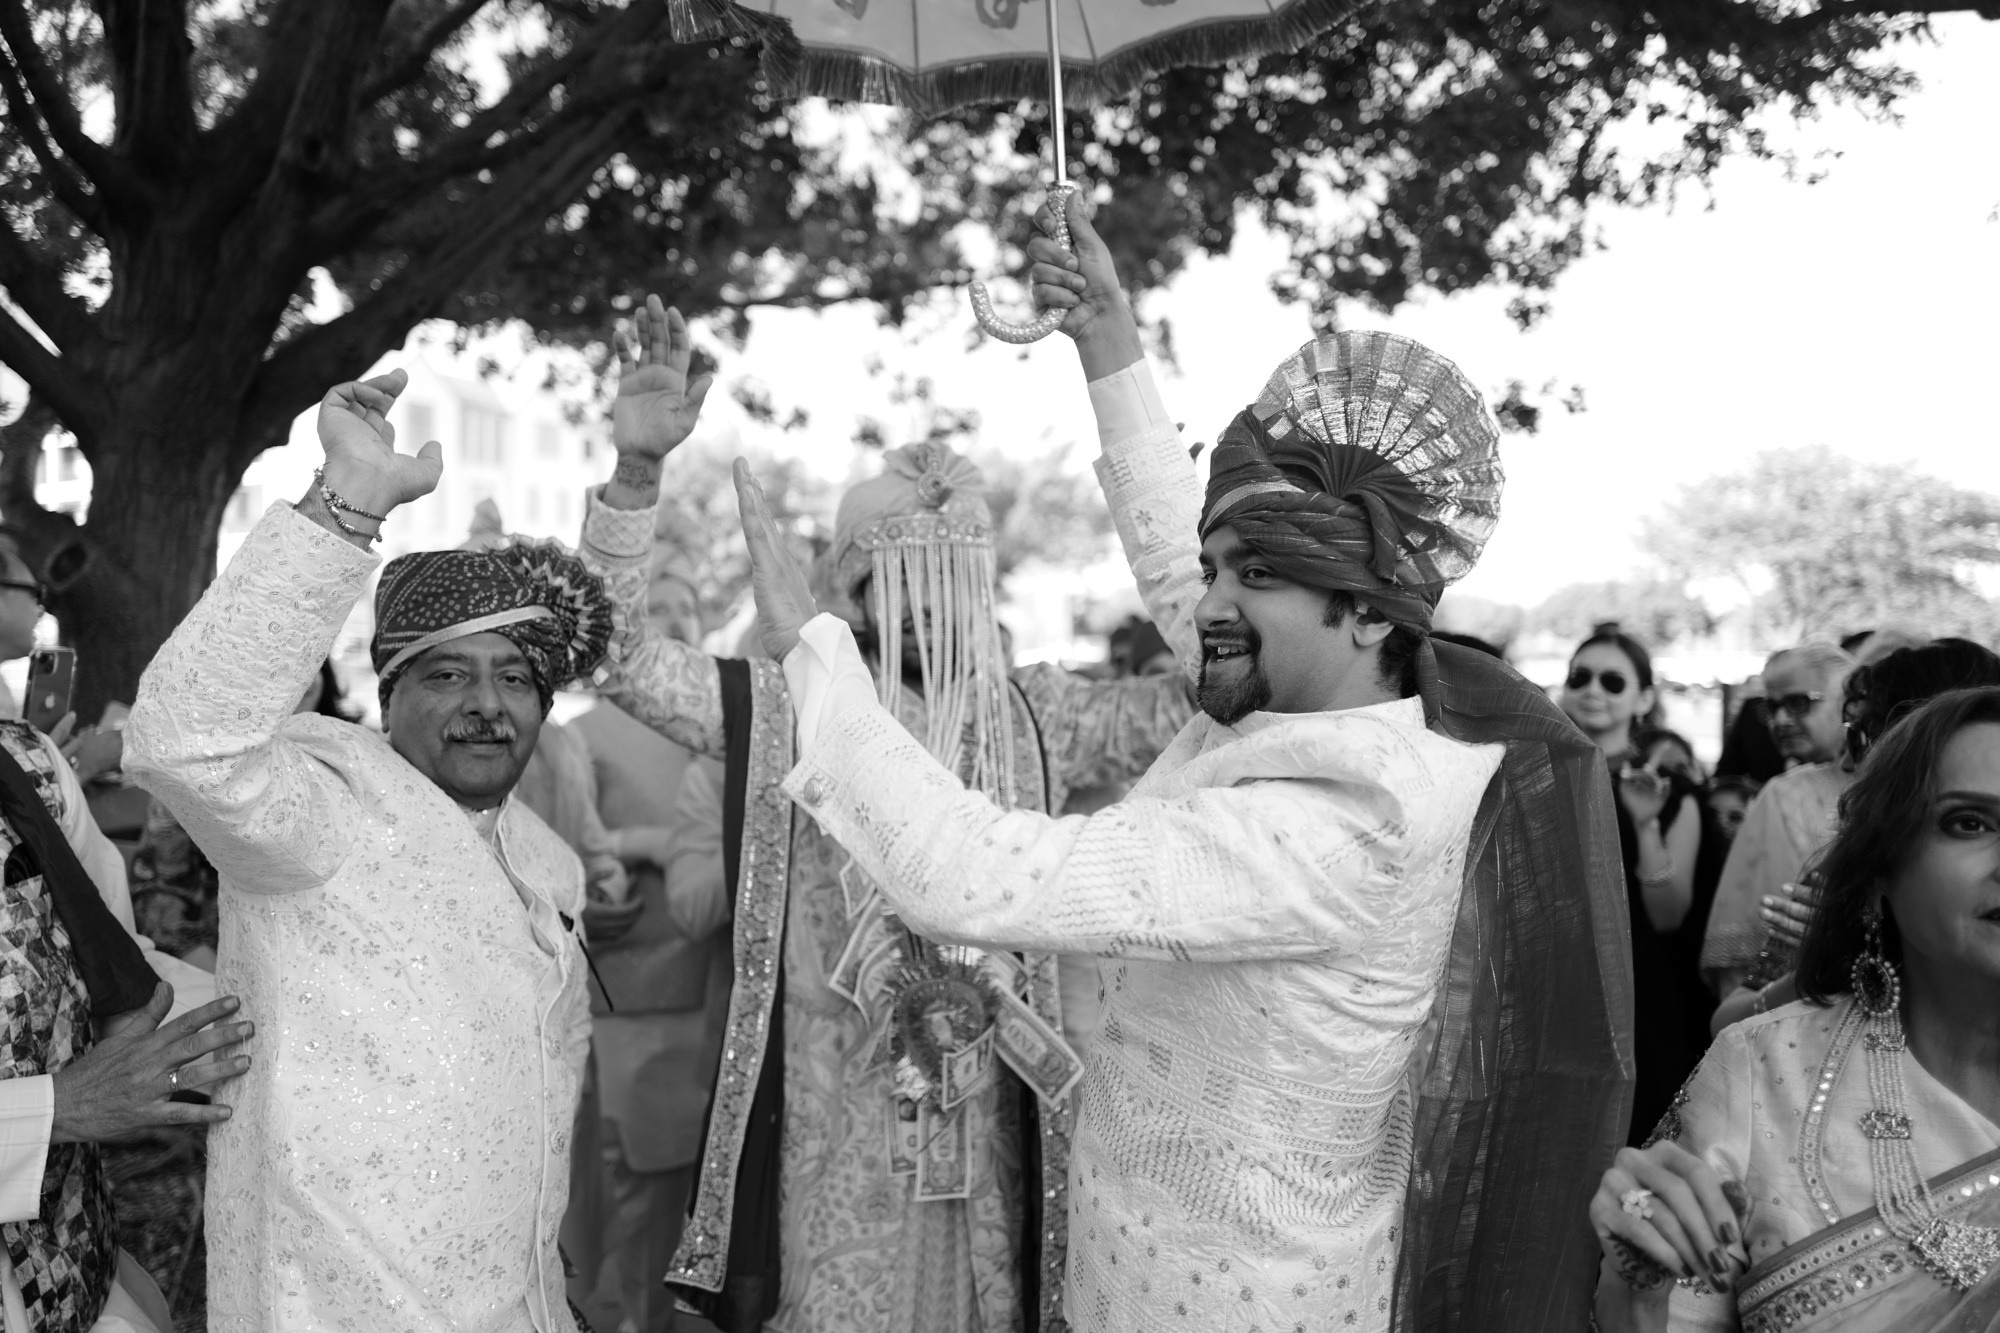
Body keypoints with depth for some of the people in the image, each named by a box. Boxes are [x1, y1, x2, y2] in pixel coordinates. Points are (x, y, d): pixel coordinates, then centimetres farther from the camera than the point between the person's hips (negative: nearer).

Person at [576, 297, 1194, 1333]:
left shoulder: (1033, 719, 3)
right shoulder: (780, 711, -3)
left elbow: (1208, 693, -2)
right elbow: (617, 657, -11)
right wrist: (635, 473, -25)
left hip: (986, 1123, 2)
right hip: (827, 1127, -2)